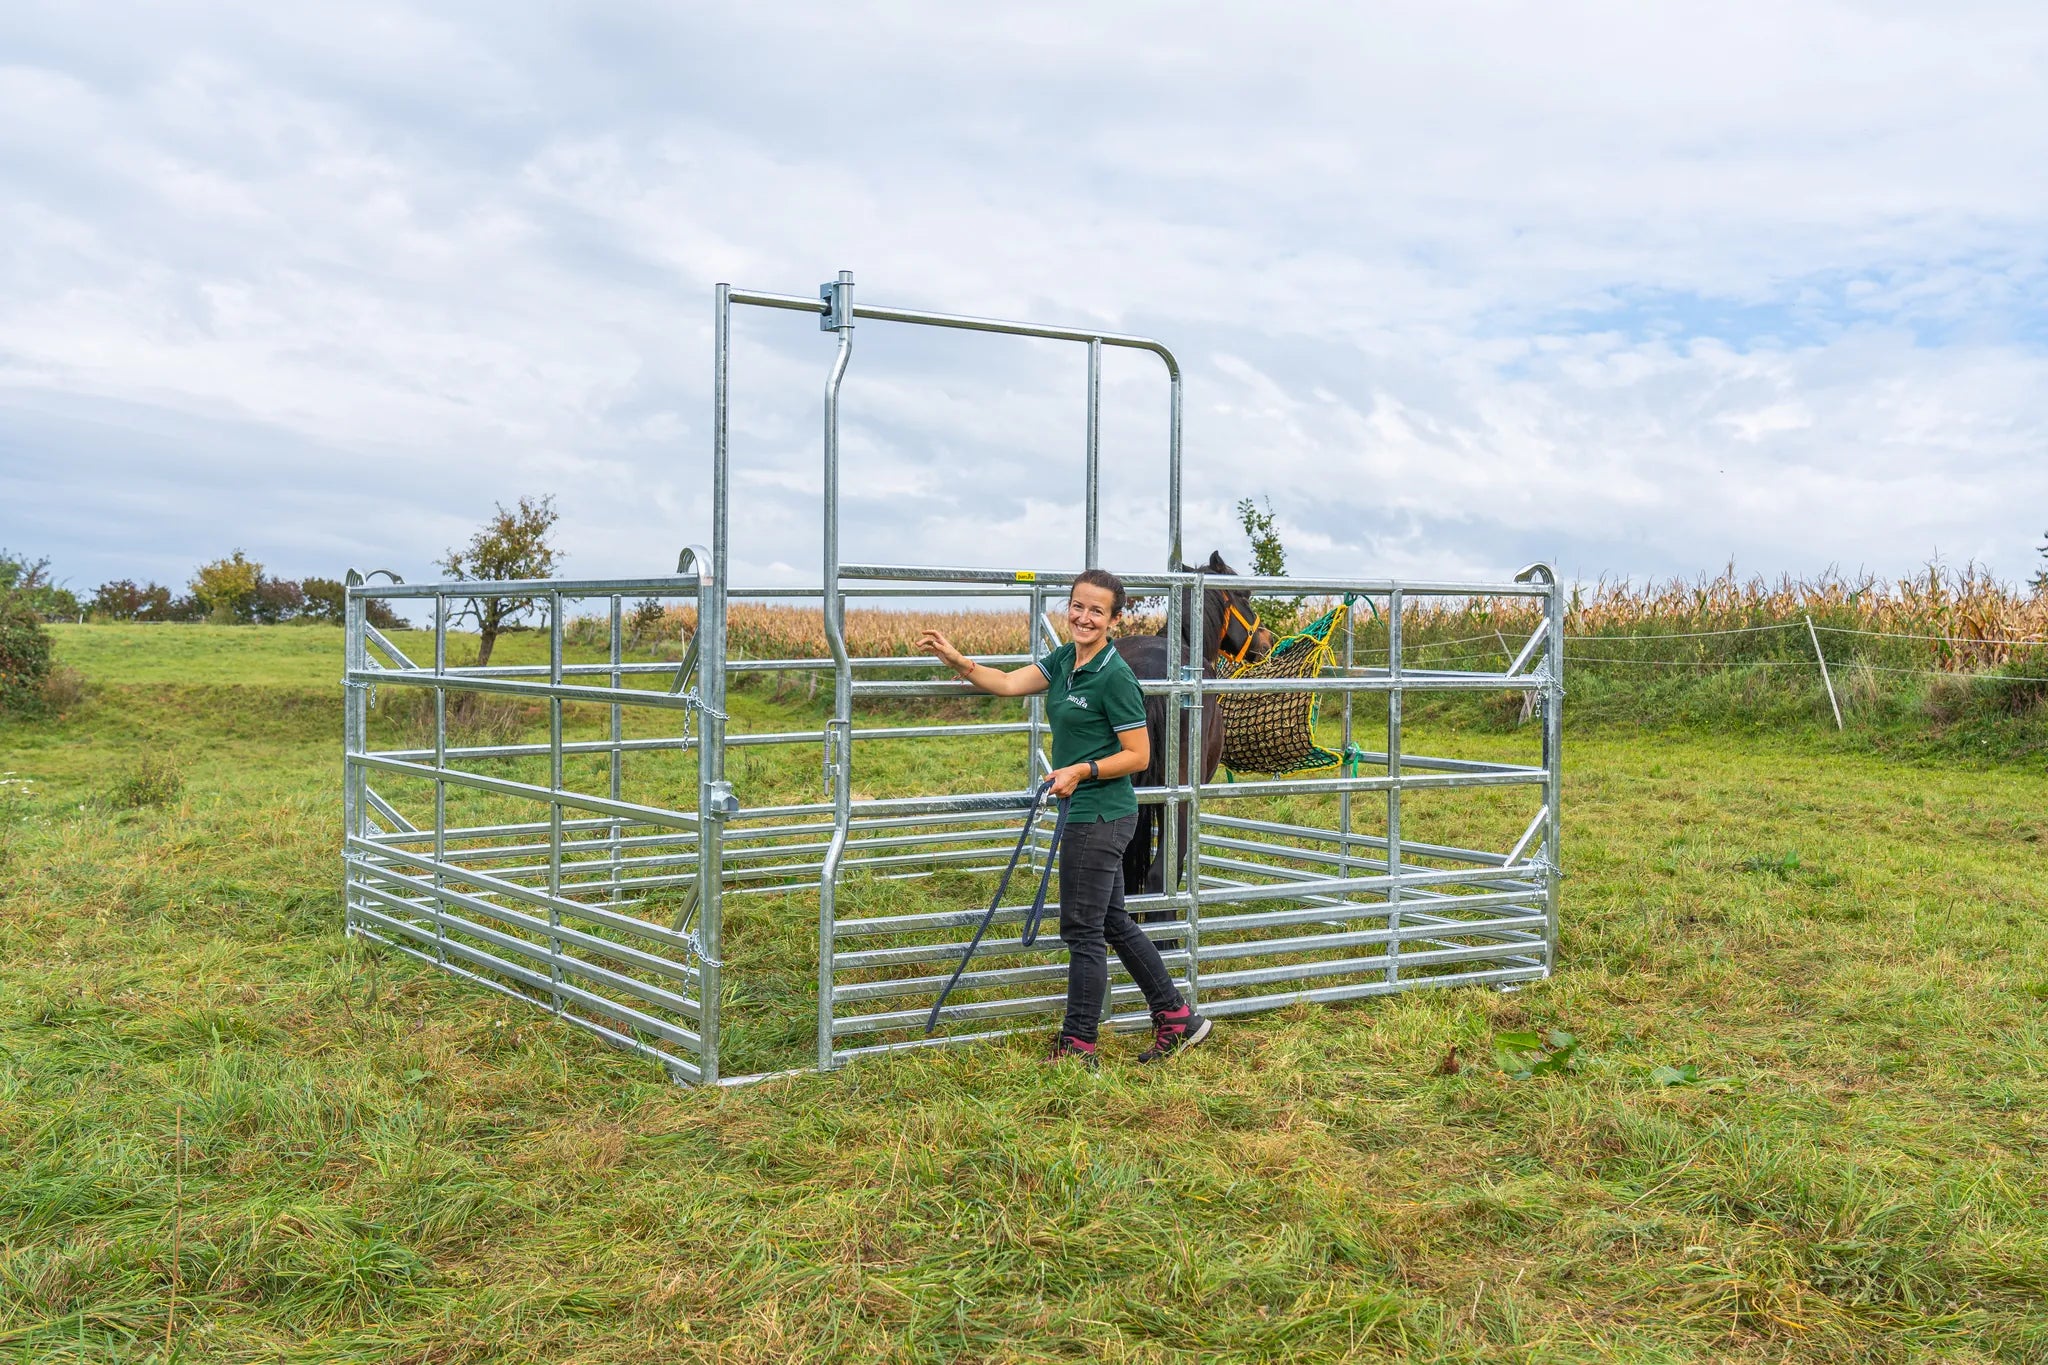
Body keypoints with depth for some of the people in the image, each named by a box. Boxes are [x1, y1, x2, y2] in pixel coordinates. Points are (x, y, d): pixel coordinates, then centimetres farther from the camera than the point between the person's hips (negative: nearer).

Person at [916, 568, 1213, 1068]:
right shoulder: (1063, 661, 8)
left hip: (1100, 816, -9)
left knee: (1083, 931, -1)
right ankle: (1176, 1018, 27)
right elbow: (1007, 684, 1)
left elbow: (1139, 755, -15)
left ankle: (1077, 1048, 10)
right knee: (1113, 922, 18)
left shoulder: (1115, 676, -17)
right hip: (1086, 813, 9)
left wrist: (1083, 770, -24)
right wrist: (956, 660, -10)